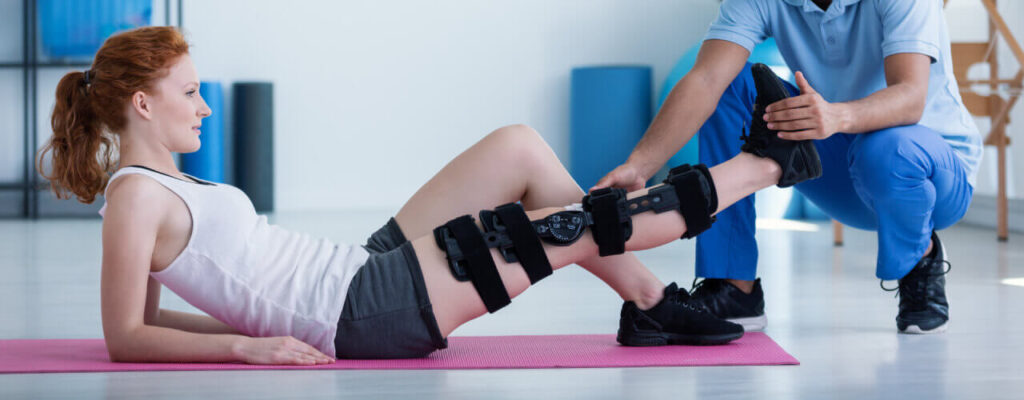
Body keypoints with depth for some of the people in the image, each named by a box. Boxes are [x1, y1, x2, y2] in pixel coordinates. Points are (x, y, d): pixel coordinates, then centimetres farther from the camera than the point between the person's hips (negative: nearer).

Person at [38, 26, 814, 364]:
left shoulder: (162, 183, 13)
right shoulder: (134, 197, -13)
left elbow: (148, 316, 18)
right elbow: (126, 336, -16)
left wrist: (269, 315, 11)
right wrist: (249, 345, -23)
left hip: (363, 275, 10)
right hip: (368, 310, -10)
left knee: (520, 147, 7)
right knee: (580, 226, -5)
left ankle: (650, 307, 12)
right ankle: (758, 167, 11)